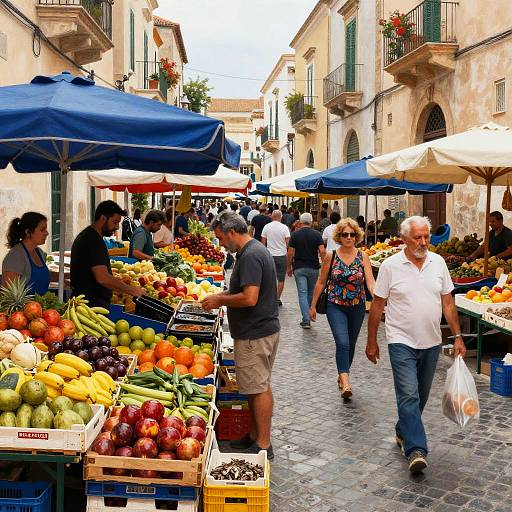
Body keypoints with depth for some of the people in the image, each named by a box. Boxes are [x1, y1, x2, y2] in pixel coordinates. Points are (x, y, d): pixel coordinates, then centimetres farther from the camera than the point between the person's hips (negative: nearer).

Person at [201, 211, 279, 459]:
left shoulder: (250, 256, -20)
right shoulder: (255, 250, 13)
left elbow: (249, 298, -27)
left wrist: (220, 300, -14)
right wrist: (222, 296, 11)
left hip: (255, 334, -11)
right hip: (264, 329, 11)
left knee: (259, 388, -2)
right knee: (259, 386, 17)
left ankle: (263, 445, 8)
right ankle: (254, 436, 28)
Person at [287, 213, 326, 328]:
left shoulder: (295, 234, -2)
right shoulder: (316, 234, -2)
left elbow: (290, 253, -4)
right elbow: (322, 251, -11)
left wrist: (289, 267, 6)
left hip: (299, 268, -1)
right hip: (313, 267, 1)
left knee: (302, 293, -2)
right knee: (311, 293, 17)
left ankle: (306, 320, -9)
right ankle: (309, 315, 30)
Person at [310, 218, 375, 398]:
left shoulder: (363, 257, -3)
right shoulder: (330, 256, -4)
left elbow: (370, 282, -11)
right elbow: (321, 282, 4)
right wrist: (313, 305, 7)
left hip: (357, 307, 2)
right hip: (336, 306, -2)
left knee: (351, 344, 15)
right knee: (342, 343, -18)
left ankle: (342, 375, 35)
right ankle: (345, 383, -23)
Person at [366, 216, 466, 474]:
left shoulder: (438, 262, 3)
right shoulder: (390, 266, -8)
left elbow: (448, 301, 8)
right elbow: (377, 305, -2)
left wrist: (457, 336, 3)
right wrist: (371, 342, 0)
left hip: (431, 343, 4)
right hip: (402, 343, -4)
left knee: (420, 396, 15)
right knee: (409, 396, -12)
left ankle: (403, 432, 35)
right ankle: (415, 450, -10)